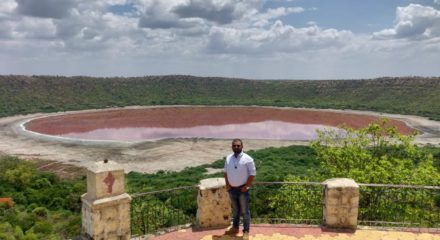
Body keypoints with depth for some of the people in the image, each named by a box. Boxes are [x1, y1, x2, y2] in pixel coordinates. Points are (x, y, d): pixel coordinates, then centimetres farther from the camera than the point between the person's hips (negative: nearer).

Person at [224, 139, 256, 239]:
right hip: (232, 189, 5)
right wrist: (227, 184, 3)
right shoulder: (228, 158, 1)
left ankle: (246, 231, 17)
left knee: (244, 211, 6)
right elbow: (226, 172, 12)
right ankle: (235, 228, 35)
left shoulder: (247, 159, -15)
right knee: (235, 210, 20)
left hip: (242, 189, -4)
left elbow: (252, 174, -11)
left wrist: (246, 186, -13)